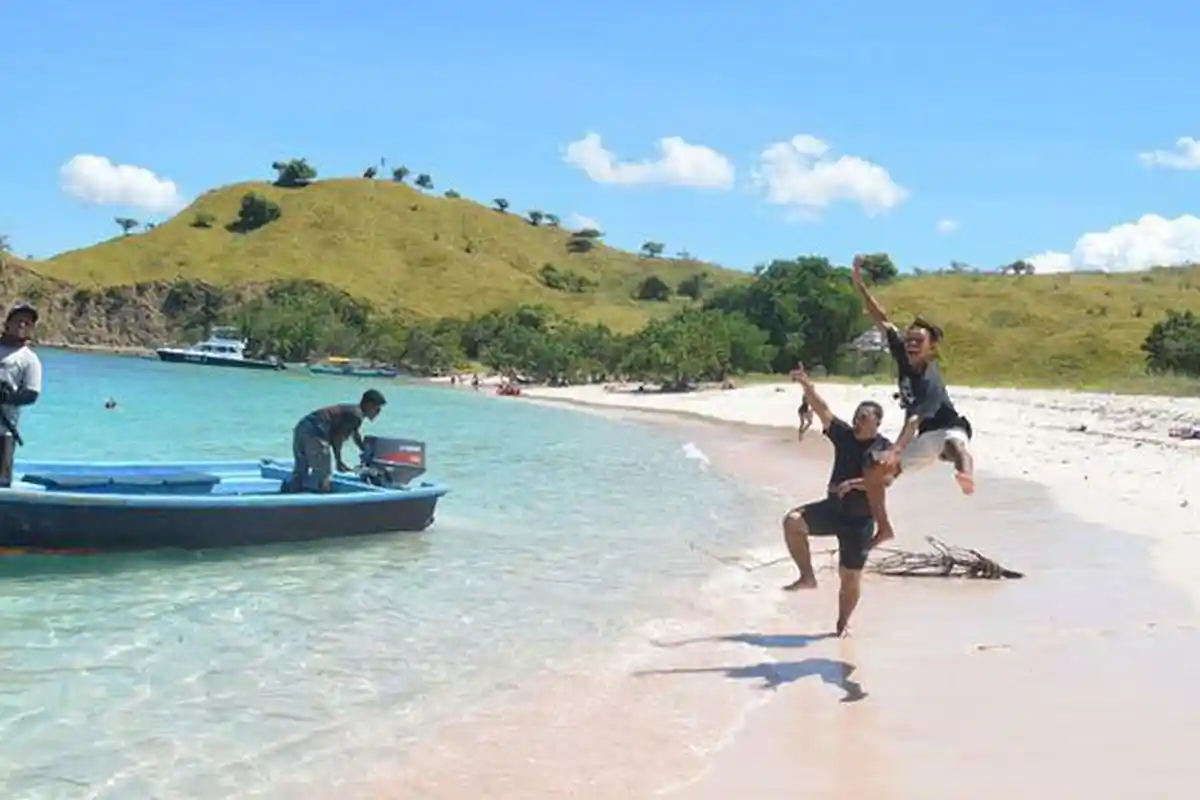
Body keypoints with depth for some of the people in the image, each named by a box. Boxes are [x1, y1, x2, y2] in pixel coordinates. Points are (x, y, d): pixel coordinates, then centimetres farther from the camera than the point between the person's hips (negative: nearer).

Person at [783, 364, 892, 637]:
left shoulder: (886, 449, -7)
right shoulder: (844, 435, 1)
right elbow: (822, 410, -10)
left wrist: (854, 483, -31)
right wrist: (807, 386, -23)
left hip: (860, 520, -3)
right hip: (833, 509, 3)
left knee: (851, 576, 5)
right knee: (793, 521, -24)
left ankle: (843, 622, 26)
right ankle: (807, 576, -10)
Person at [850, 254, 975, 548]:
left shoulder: (931, 381, -29)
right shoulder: (903, 358, -8)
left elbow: (915, 419, -41)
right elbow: (882, 320, -6)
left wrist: (894, 452, -55)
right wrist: (859, 284, -13)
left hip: (949, 430, -8)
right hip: (926, 437, 8)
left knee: (955, 445, -45)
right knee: (873, 472, 4)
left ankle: (966, 476, -79)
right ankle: (884, 529, 15)